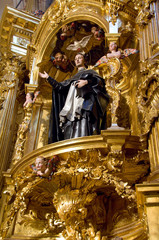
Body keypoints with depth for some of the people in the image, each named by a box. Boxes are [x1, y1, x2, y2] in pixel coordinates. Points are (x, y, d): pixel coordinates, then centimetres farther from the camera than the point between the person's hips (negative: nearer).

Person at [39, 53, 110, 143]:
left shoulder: (90, 72, 21)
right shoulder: (73, 78, 35)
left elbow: (100, 81, 1)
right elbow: (60, 87, 25)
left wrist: (87, 81, -14)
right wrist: (48, 78, 27)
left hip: (84, 105, -5)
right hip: (72, 109, 5)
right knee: (70, 134, -10)